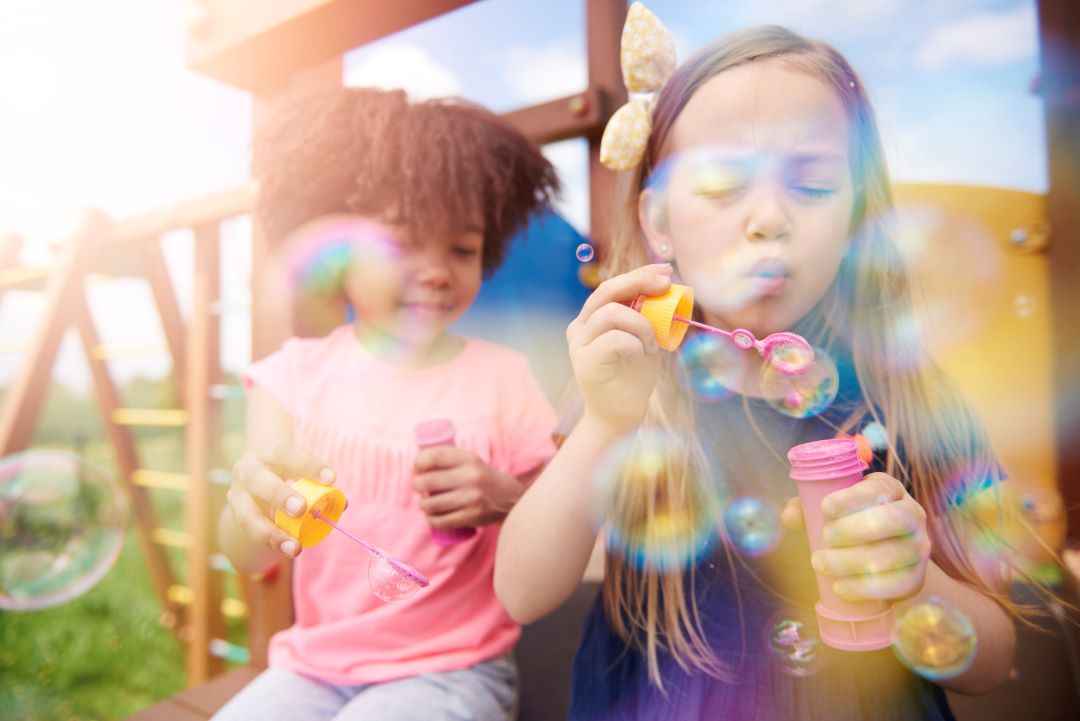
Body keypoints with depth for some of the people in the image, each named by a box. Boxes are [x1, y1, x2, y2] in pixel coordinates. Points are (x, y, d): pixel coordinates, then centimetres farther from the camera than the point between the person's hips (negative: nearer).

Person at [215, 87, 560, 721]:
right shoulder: (297, 372, 0)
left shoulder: (502, 376, -5)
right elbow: (247, 559, -5)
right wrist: (253, 508, -28)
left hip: (453, 667, -2)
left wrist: (504, 501, -19)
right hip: (314, 663, 3)